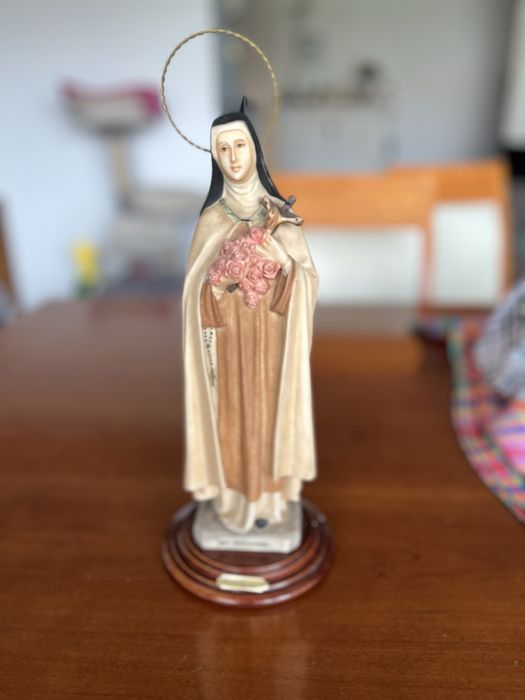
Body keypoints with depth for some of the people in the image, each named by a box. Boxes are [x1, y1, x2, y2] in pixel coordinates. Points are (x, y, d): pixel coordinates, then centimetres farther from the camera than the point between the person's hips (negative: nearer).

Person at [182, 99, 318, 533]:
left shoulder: (280, 212, 1)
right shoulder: (211, 218, -1)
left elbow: (309, 278, -1)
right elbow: (195, 289, 1)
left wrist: (285, 263, -17)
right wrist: (218, 283, -15)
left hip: (270, 339, 1)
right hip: (229, 340, -1)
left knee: (270, 411, 10)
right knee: (232, 415, 8)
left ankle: (270, 493, 32)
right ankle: (234, 497, 29)